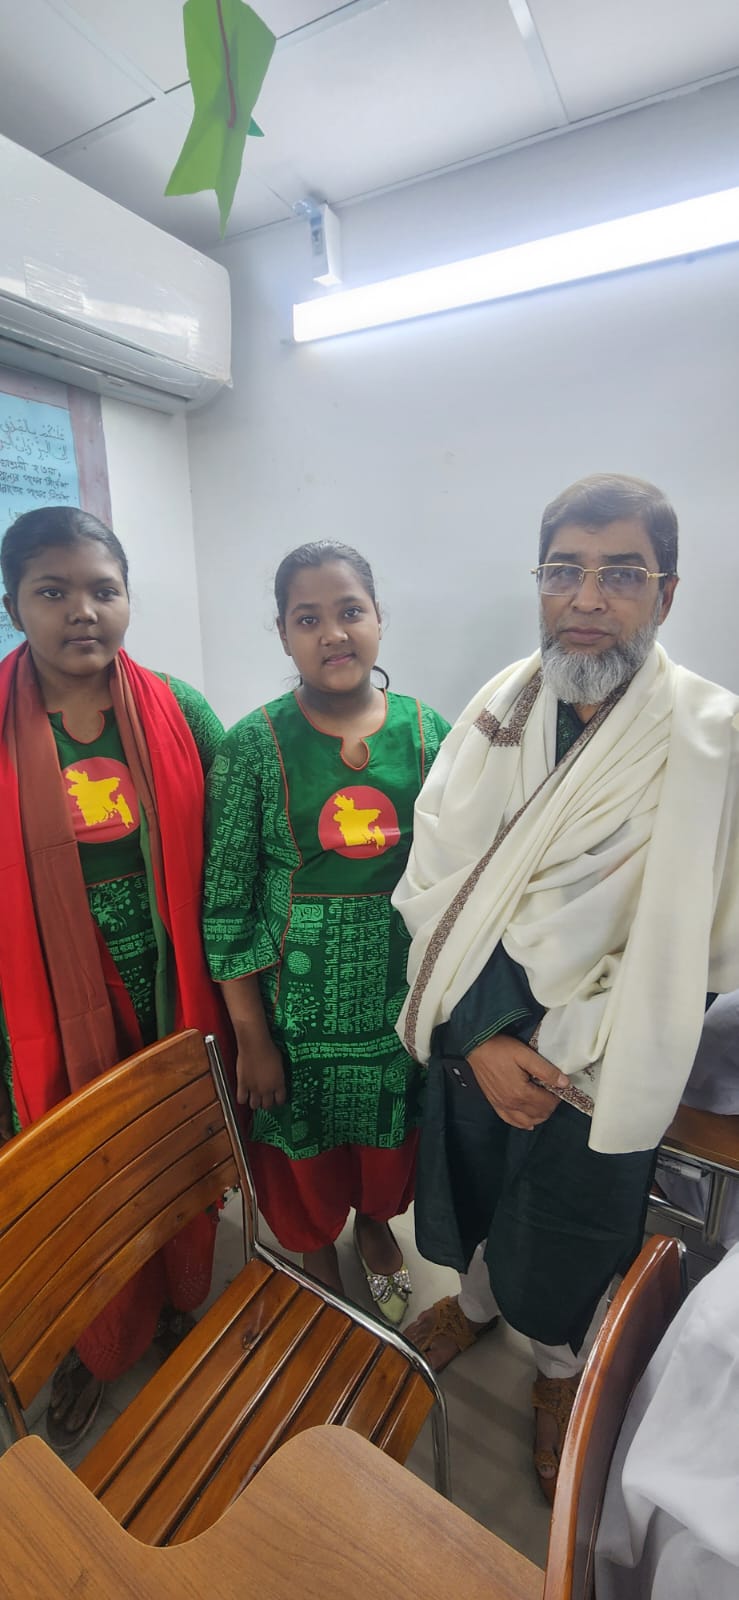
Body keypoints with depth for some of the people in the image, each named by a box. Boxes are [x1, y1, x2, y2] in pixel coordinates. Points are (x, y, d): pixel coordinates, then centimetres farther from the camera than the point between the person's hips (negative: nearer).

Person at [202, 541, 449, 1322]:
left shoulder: (428, 732, -6)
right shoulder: (254, 744, -13)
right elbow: (225, 900, -10)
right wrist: (252, 1037, -8)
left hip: (404, 993, 2)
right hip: (297, 998, -1)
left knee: (391, 1134, 24)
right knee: (306, 1146, 21)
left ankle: (375, 1223, 59)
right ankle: (317, 1252, 55)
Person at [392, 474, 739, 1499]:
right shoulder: (494, 712, -6)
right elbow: (433, 885, -7)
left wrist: (557, 1050, -14)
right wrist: (481, 1035, -14)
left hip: (600, 1071, -2)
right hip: (469, 1040, 3)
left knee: (573, 1248, 23)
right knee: (472, 1195, 28)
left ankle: (562, 1368, 58)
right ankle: (475, 1300, 63)